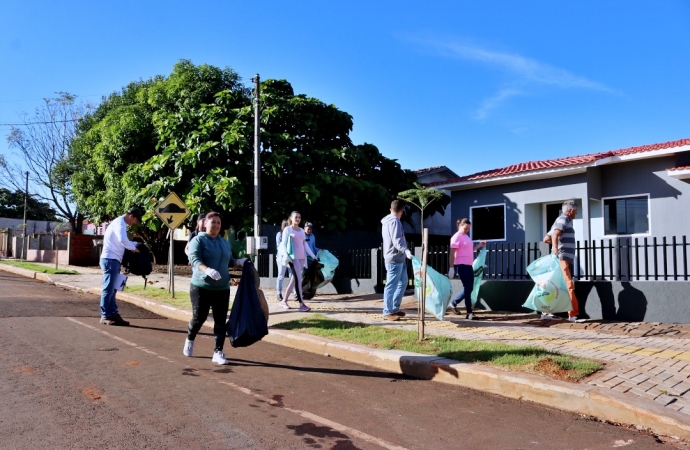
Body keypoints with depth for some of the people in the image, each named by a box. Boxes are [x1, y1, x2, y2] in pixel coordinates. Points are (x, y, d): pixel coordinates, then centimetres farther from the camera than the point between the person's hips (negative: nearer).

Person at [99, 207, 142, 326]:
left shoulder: (119, 222, 19)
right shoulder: (120, 223, -13)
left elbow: (122, 241, 29)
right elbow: (123, 240, -30)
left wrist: (136, 244, 15)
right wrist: (134, 248, -14)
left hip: (112, 259, 10)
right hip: (110, 259, -10)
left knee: (111, 289, 11)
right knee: (108, 289, -6)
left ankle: (113, 314, 15)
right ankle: (105, 316, -1)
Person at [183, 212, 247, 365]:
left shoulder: (224, 242, 14)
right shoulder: (198, 240, -6)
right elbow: (195, 259, -20)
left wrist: (239, 262, 0)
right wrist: (207, 270, -38)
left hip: (222, 288, 5)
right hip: (201, 287, -5)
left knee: (220, 321, 1)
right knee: (199, 318, 5)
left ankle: (218, 352, 8)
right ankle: (189, 340, 36)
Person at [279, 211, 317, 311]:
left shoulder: (302, 231, 18)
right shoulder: (287, 229, 1)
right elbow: (283, 244, -5)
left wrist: (313, 256, 12)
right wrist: (286, 256, -21)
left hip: (301, 258, 6)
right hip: (293, 257, -6)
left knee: (294, 279, 8)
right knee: (298, 279, -15)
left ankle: (284, 301, 19)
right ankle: (302, 304, -17)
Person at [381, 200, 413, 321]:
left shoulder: (387, 221, 19)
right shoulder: (394, 221, -14)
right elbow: (397, 240, -25)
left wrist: (404, 252, 38)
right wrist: (406, 250, -39)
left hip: (398, 258, 11)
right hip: (394, 258, -11)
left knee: (403, 282, 16)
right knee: (391, 285, -6)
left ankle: (394, 308, 23)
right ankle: (387, 312, -2)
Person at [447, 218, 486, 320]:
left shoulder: (466, 237, 18)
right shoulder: (456, 237, -8)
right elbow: (452, 254, -12)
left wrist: (479, 245, 14)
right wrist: (451, 268, -16)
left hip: (469, 265, 9)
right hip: (461, 265, -9)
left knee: (469, 288, 10)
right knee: (468, 288, -8)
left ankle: (454, 303, 25)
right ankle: (469, 312, -2)